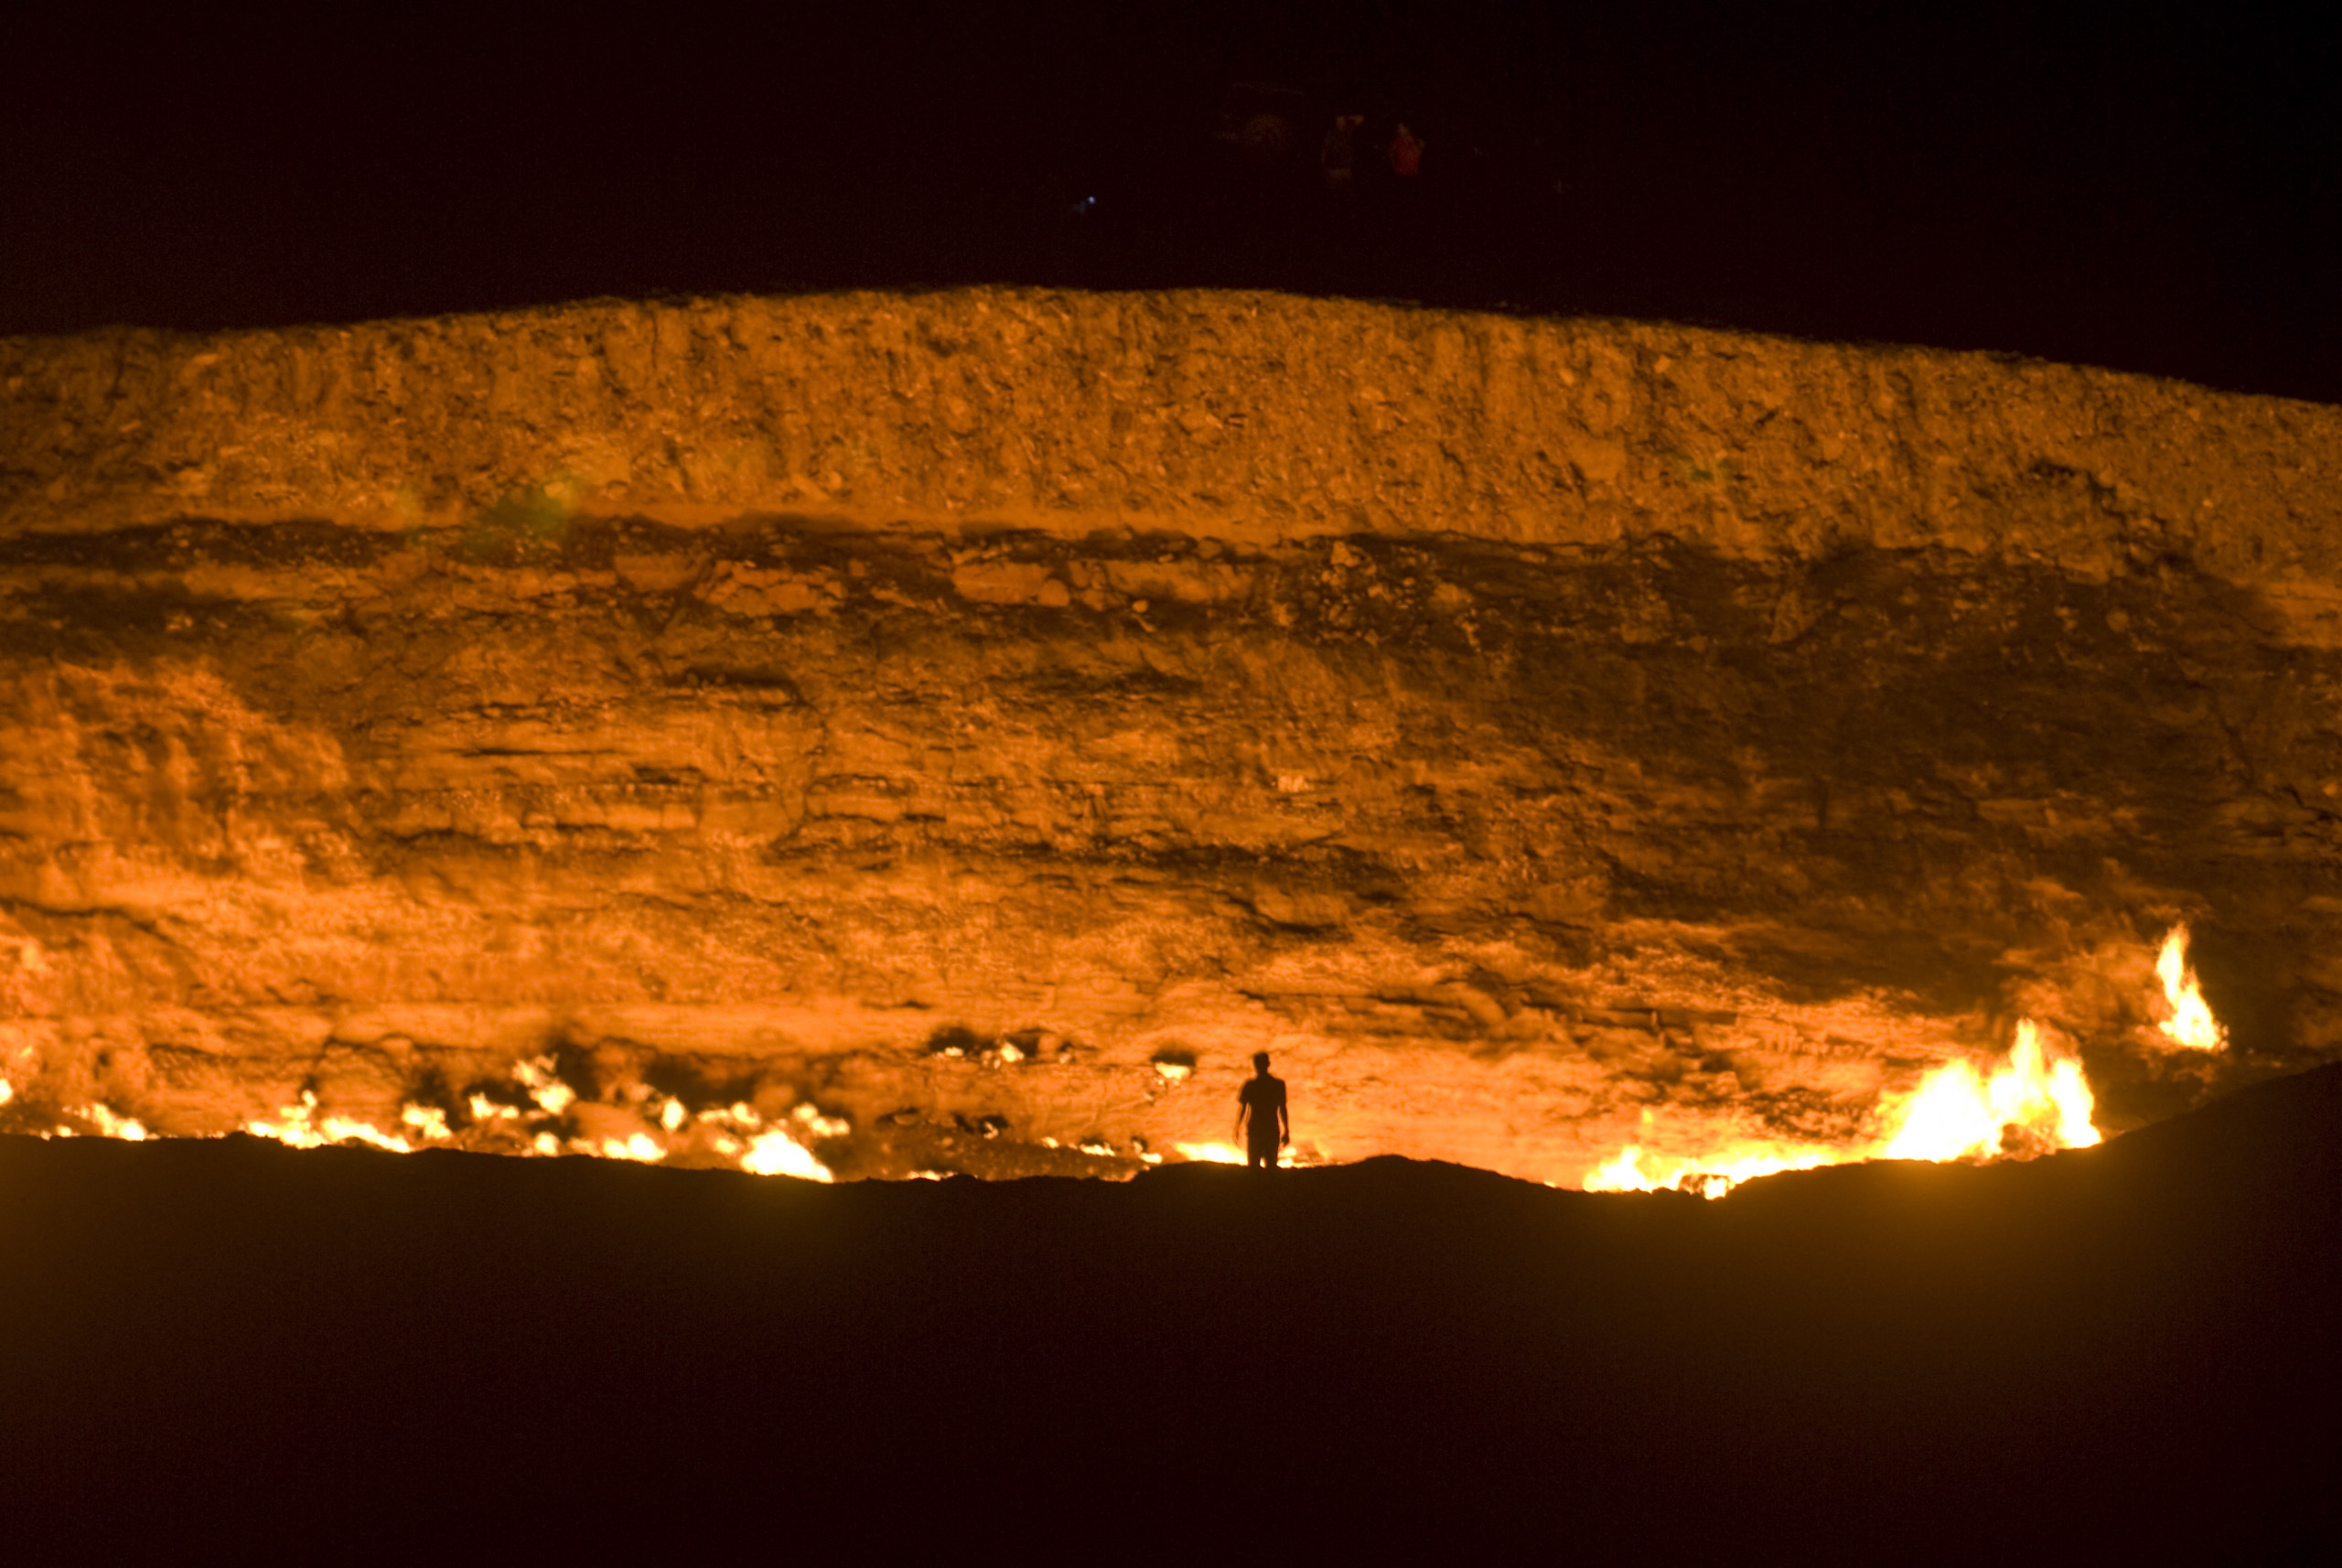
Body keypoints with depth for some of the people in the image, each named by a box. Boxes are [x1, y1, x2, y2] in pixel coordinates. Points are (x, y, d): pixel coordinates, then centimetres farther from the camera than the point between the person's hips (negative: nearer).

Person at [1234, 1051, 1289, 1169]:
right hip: (1272, 1131, 2)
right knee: (1270, 1165, 10)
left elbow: (1241, 1108, 0)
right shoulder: (1278, 1085, 0)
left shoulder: (1249, 1085, -5)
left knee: (1253, 1165, 3)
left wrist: (1237, 1129, 13)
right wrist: (1286, 1132, 11)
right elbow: (1282, 1110, 3)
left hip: (1253, 1130, -2)